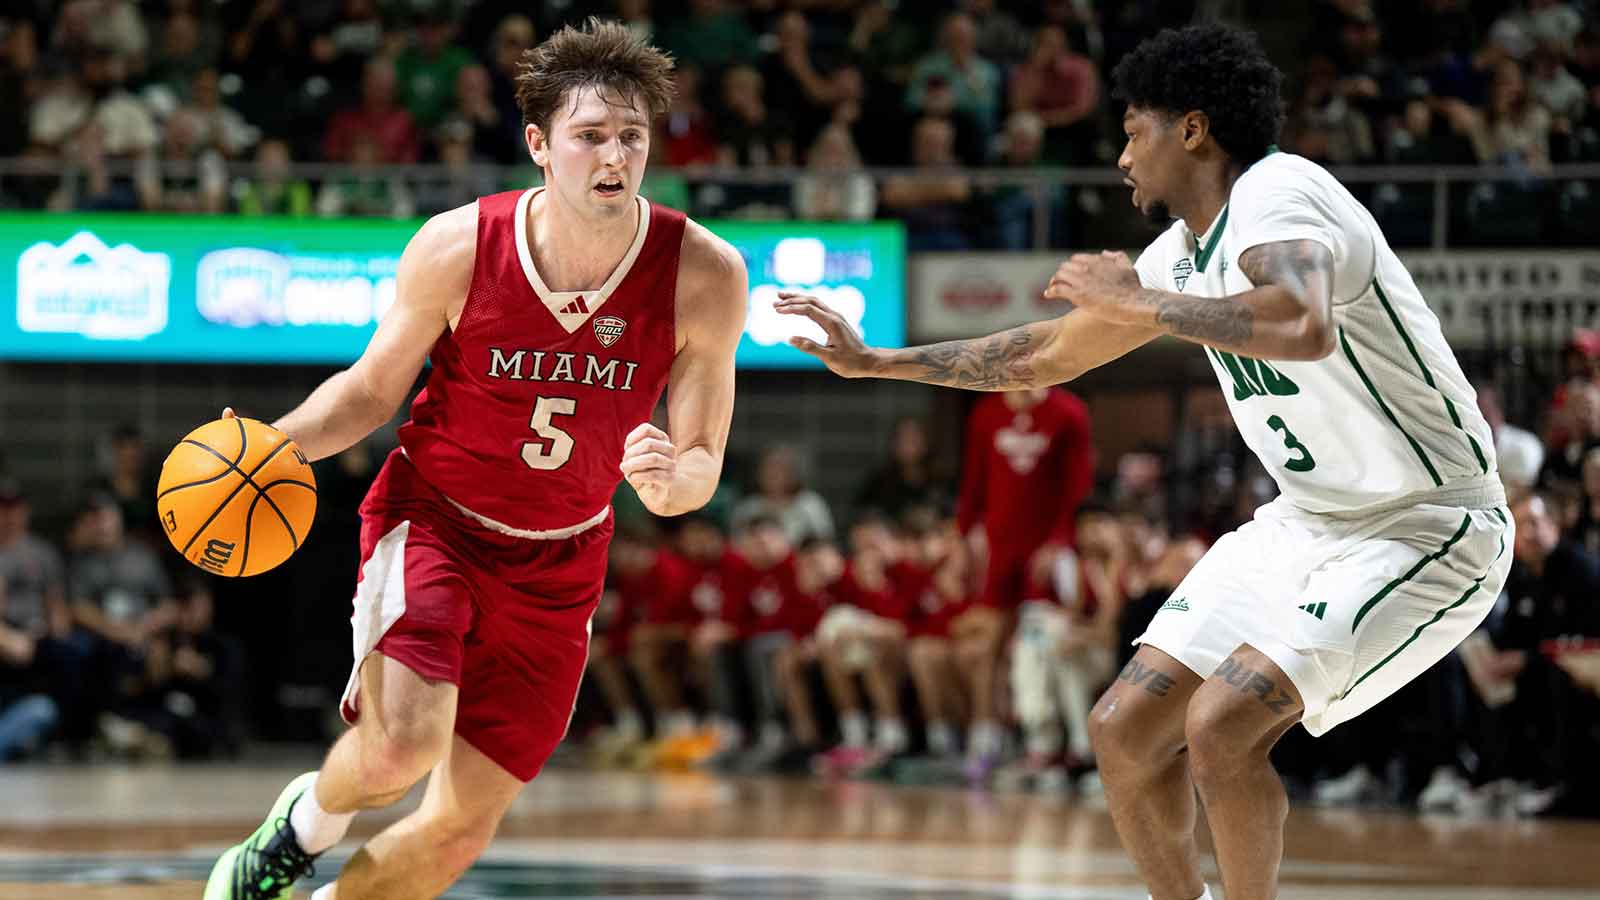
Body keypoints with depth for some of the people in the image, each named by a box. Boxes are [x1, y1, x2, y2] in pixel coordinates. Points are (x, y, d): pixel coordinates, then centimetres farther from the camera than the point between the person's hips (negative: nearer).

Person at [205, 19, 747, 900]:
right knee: (403, 746, -28)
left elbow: (701, 468, -8)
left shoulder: (704, 277, -16)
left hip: (557, 563, 2)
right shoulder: (457, 248, -18)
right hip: (431, 520, -2)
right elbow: (373, 388, -1)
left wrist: (669, 480, -33)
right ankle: (308, 818, 7)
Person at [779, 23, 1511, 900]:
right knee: (1124, 729, 5)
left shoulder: (1276, 195, -20)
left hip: (1428, 529, -9)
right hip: (1309, 521, 9)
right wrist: (875, 362, 24)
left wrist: (1135, 303, -29)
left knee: (1221, 725, -25)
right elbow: (1047, 354, 23)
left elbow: (1305, 326, -43)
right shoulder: (1185, 252, 8)